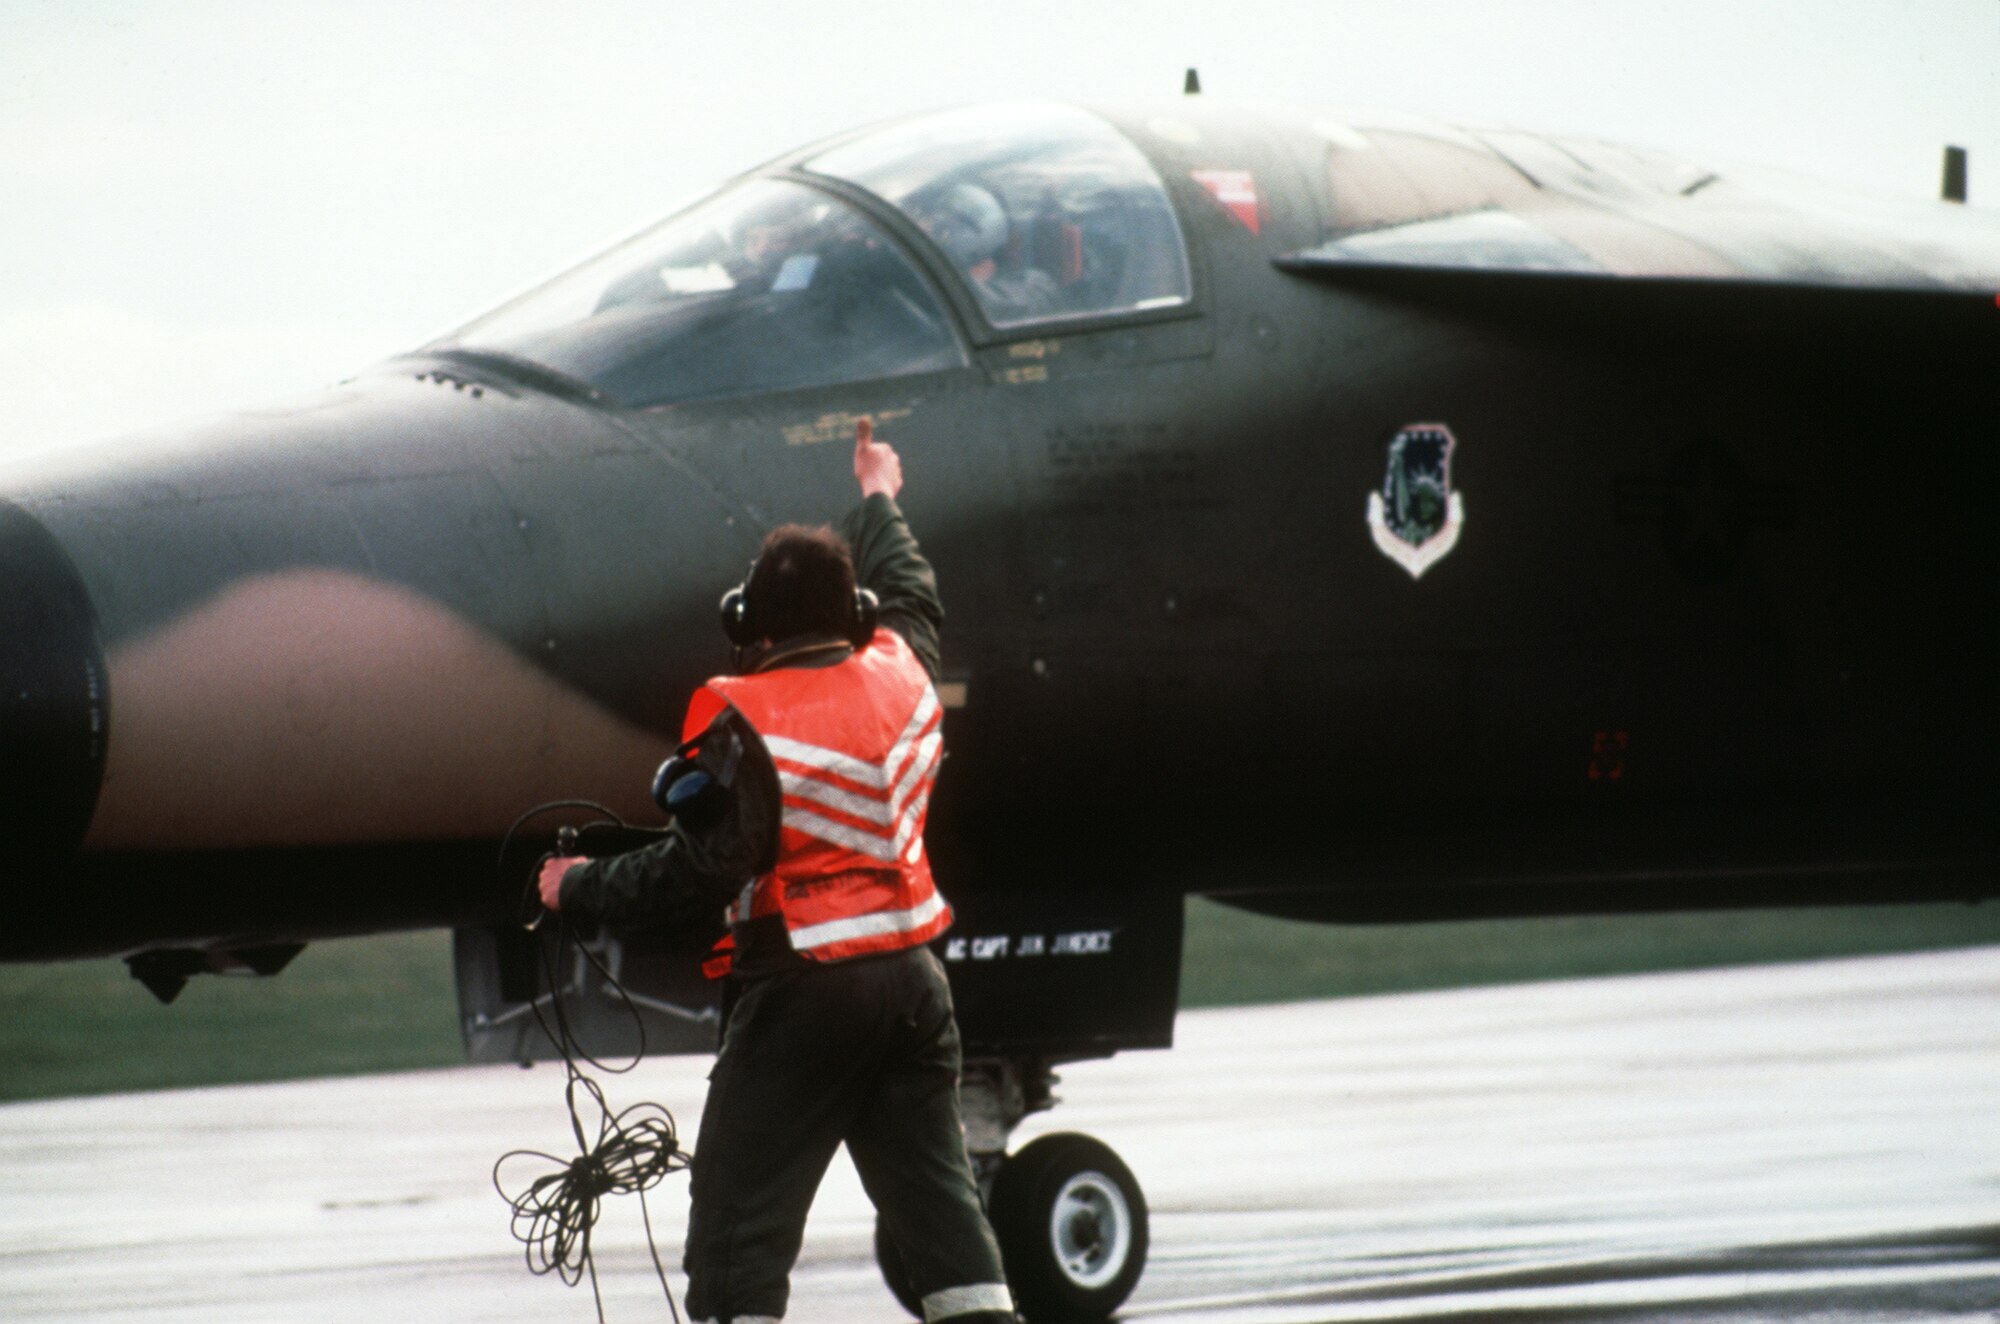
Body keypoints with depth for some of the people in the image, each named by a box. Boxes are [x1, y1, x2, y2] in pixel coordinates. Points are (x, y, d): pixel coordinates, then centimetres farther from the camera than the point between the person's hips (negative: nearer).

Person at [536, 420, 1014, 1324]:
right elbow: (911, 595, 29)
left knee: (740, 1220, -3)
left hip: (802, 986, -7)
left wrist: (583, 891, -7)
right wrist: (879, 500, 47)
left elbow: (706, 867, -19)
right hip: (910, 974, 7)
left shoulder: (746, 722, -14)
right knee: (936, 1192, 12)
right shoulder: (901, 675, 6)